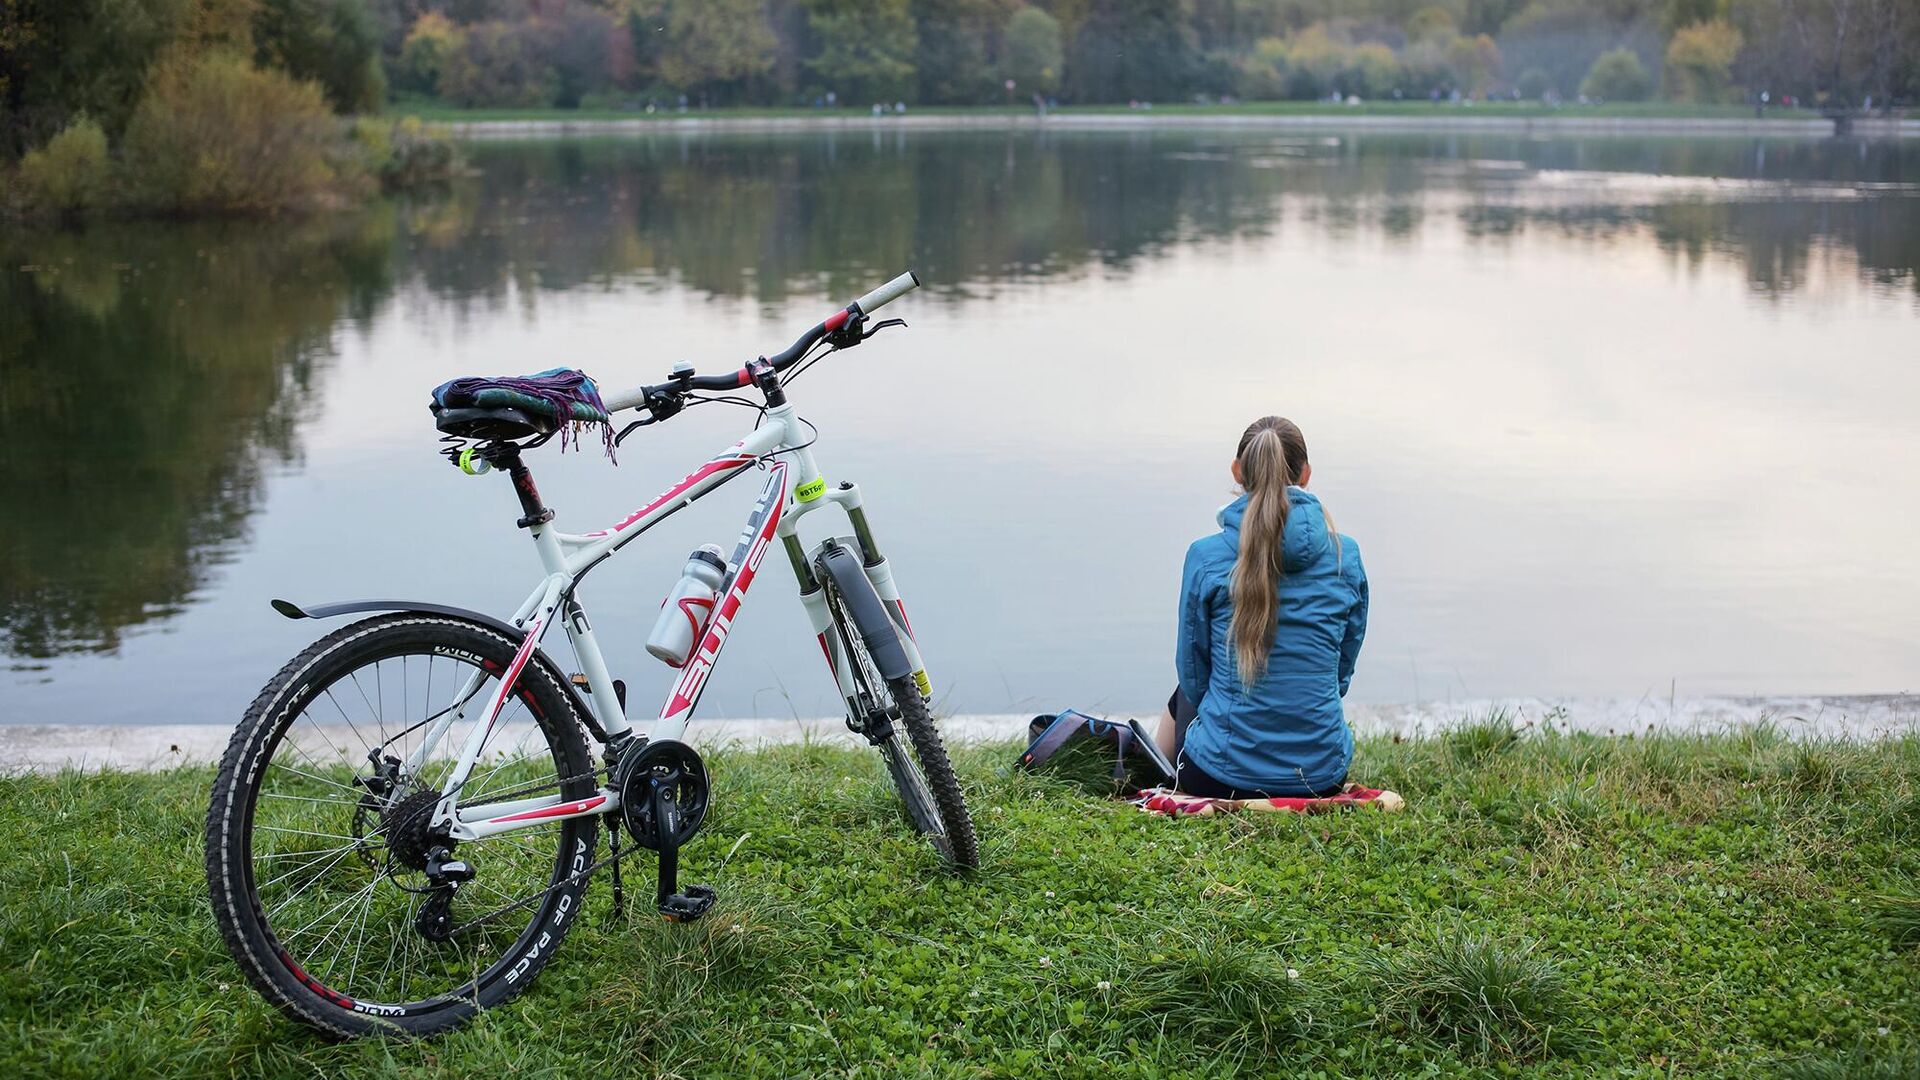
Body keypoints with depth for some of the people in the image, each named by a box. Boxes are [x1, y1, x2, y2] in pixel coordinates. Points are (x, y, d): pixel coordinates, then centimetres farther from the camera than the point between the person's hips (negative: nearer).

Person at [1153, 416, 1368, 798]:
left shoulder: (1205, 556, -9)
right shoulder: (1346, 555, -3)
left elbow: (1192, 675, 3)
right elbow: (1341, 673, 8)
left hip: (1220, 778, -2)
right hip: (1322, 777, 2)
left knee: (1186, 696, 34)